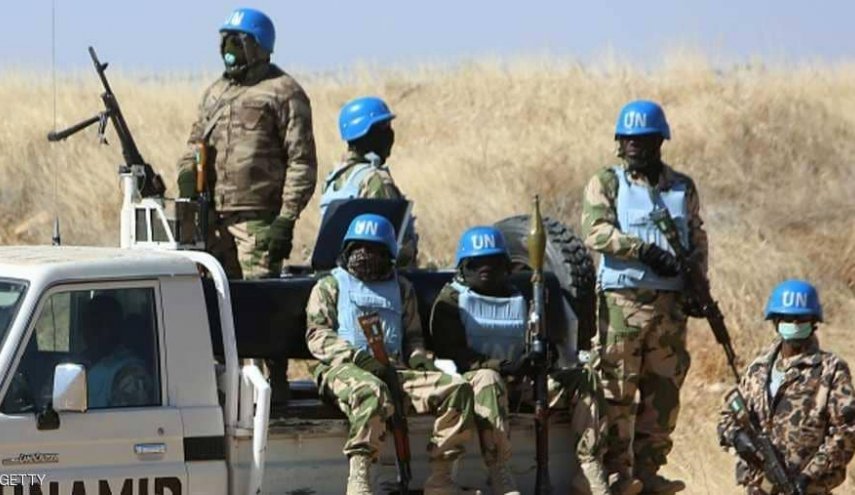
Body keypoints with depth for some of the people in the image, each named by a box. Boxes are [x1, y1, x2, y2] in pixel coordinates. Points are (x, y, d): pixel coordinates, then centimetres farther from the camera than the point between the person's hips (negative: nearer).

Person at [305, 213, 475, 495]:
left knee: (456, 388, -20)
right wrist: (358, 357, -13)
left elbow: (413, 335, 30)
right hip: (344, 369, -4)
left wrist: (420, 358, 5)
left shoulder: (401, 288, 29)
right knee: (371, 392, -43)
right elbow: (317, 335, 4)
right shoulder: (330, 286, 16)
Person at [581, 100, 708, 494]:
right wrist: (643, 249, -20)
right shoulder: (606, 184, 5)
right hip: (622, 299, -4)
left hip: (671, 302, 4)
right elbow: (595, 231, -9)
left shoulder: (683, 188, 16)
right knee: (617, 388, -6)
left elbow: (698, 240, 15)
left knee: (664, 389, 4)